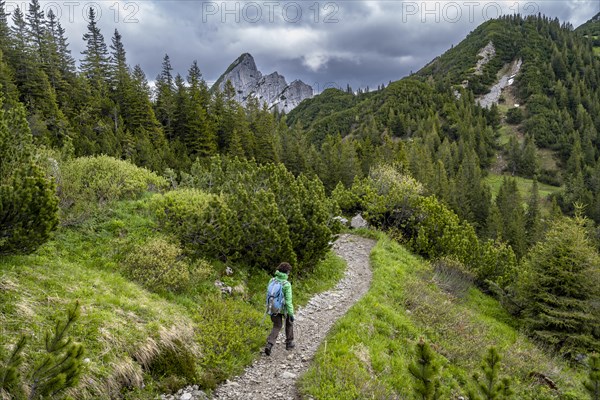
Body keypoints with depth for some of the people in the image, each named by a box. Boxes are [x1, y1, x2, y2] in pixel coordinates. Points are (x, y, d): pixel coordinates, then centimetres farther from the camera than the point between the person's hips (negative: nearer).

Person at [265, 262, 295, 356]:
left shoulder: (272, 281, -7)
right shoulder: (286, 284, -23)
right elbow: (288, 300, -23)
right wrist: (291, 314, -16)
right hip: (284, 308, -4)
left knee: (277, 327, 15)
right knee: (289, 322, 25)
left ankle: (269, 345, -5)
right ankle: (289, 343, 34)